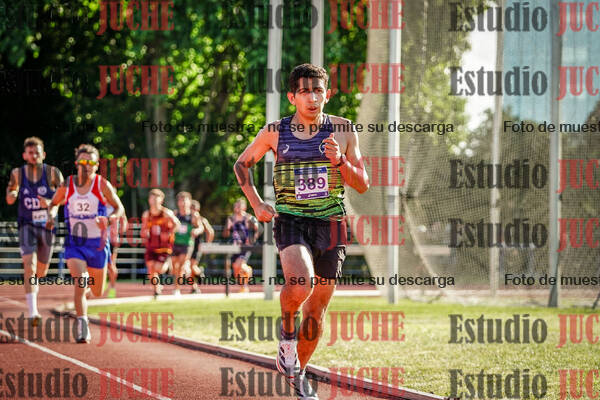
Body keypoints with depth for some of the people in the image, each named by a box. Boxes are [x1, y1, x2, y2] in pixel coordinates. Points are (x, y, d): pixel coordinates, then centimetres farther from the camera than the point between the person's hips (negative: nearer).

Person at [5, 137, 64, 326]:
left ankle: (33, 283, 53)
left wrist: (50, 203, -23)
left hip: (46, 225, 1)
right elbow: (9, 200, 7)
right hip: (26, 225, -1)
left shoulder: (52, 173, -6)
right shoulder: (17, 174, -1)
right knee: (29, 266, -20)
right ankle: (33, 312, -26)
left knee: (42, 271, 15)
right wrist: (13, 193, -17)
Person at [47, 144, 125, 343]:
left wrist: (108, 220, -21)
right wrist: (51, 216, -6)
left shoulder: (102, 185, -7)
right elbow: (54, 203, 16)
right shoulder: (66, 186, -1)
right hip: (74, 243, 0)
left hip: (97, 244, 0)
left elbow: (119, 208, 0)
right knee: (79, 285, -21)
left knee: (98, 292, 13)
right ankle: (82, 328, -18)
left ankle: (90, 278, 51)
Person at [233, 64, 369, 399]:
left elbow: (363, 185, 2)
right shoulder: (275, 132, 0)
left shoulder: (344, 130, 1)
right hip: (290, 221, -2)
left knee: (317, 308, 8)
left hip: (330, 224, 2)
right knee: (300, 285, -29)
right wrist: (256, 203, 3)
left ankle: (298, 372, 29)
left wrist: (339, 161, -15)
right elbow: (242, 163, 15)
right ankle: (287, 332, 3)